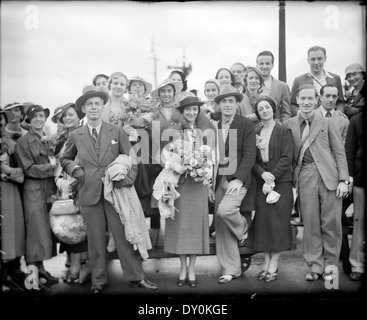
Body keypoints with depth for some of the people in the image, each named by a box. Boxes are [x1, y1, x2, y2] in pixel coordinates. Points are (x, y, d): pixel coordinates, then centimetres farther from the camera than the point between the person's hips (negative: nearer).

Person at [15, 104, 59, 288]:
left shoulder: (49, 141, 14)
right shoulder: (23, 142, -3)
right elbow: (29, 169, -10)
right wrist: (50, 166, -10)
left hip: (50, 190, 6)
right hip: (33, 191, -6)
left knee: (48, 229, 7)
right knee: (38, 230, -6)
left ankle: (41, 267, 16)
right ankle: (36, 269, -1)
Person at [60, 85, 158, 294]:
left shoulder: (117, 132, 4)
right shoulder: (76, 136, 7)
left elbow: (131, 157, 5)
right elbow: (65, 159, 21)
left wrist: (128, 179, -8)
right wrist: (75, 170, 3)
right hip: (89, 194, 1)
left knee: (125, 235, 3)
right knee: (95, 239, 7)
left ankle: (136, 277, 12)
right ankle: (98, 280, 20)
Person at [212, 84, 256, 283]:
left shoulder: (246, 124, -2)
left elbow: (250, 154, -9)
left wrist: (238, 179, -19)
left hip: (237, 179, -5)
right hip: (219, 180, 5)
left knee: (225, 210, -27)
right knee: (222, 228, 5)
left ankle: (242, 228, 7)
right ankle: (230, 270, 17)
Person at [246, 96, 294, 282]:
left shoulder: (283, 131, -1)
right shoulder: (255, 132, 10)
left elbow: (286, 158, -8)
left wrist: (272, 176, -15)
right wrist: (263, 174, -12)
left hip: (281, 182, -3)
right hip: (261, 182, 4)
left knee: (278, 222, -3)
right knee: (262, 221, 3)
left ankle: (274, 265, 4)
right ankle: (266, 262, 13)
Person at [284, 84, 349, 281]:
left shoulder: (327, 123, 8)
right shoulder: (289, 126, 10)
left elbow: (339, 153, 6)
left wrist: (343, 180, -2)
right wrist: (293, 177, -2)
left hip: (329, 176, 0)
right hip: (305, 177, 1)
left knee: (331, 223, 1)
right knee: (310, 223, 1)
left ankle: (330, 266, 14)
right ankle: (315, 266, 13)